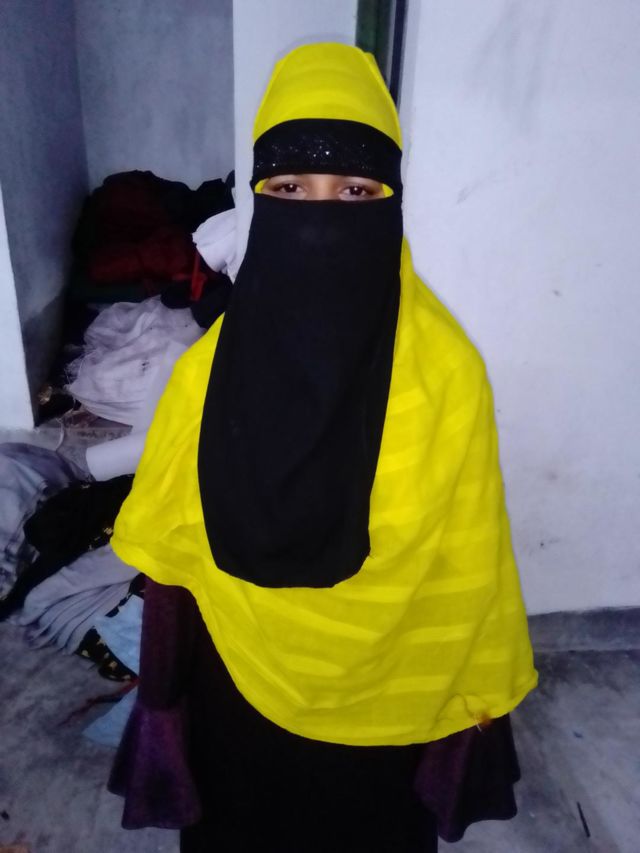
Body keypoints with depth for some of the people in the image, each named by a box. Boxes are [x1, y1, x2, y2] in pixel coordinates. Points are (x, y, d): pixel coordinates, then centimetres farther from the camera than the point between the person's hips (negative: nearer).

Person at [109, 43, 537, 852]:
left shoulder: (446, 372, -20)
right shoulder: (210, 372, -16)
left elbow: (471, 558, -10)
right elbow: (165, 549, -6)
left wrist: (480, 689, 0)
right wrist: (166, 697, 1)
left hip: (388, 699, -1)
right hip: (242, 692, 2)